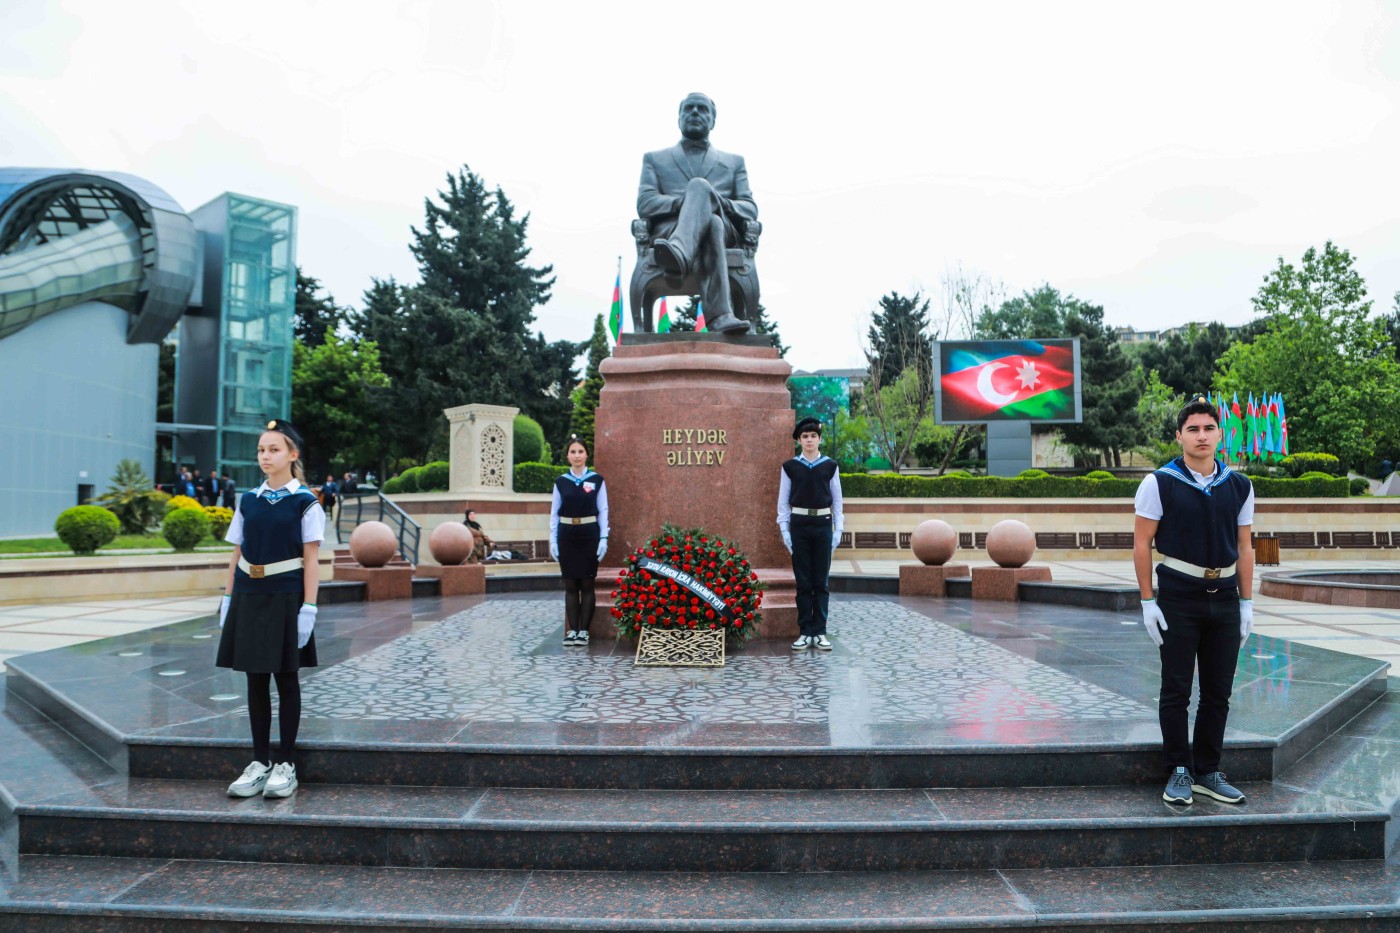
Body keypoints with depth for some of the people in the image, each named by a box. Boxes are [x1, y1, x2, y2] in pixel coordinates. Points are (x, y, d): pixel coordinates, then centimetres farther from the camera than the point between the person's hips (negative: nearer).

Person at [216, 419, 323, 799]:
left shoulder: (305, 502, -5)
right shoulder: (248, 500, 8)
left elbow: (311, 560, -8)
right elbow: (237, 555, 11)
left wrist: (308, 608, -13)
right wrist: (229, 600, 6)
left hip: (285, 598, -4)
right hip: (249, 596, 4)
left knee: (285, 679, 4)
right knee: (255, 679, 9)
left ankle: (285, 764, 14)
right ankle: (260, 762, 20)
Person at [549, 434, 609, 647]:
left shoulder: (597, 480, 0)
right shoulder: (560, 482, 4)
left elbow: (603, 511, 1)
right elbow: (554, 513, 7)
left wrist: (603, 539, -6)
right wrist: (553, 541, 1)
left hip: (589, 535, -2)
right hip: (567, 536, 2)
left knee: (587, 584, 4)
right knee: (570, 585, 7)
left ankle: (583, 630, 11)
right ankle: (572, 630, 14)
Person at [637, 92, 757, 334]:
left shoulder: (734, 162, 30)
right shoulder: (654, 159, 28)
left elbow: (750, 209, 15)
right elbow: (644, 204, 9)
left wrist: (722, 203, -9)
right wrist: (683, 202, -10)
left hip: (725, 230, 1)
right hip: (669, 229, -1)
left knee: (699, 186, -33)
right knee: (711, 225, -39)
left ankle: (679, 251, -61)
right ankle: (720, 314, -60)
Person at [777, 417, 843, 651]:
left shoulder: (830, 466, 4)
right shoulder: (790, 467, 3)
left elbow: (837, 500, 7)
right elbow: (783, 501, 5)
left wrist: (838, 530, 1)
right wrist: (784, 530, -2)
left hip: (823, 525, 0)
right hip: (799, 525, 0)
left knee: (821, 581, 4)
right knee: (803, 581, 4)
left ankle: (820, 632, 9)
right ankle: (805, 632, 10)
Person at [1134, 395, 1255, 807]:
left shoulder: (1239, 486, 5)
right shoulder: (1159, 483, -6)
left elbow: (1244, 548, 9)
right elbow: (1141, 544, -6)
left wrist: (1247, 602, 5)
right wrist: (1148, 602, -9)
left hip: (1225, 600, 4)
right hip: (1178, 599, -4)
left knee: (1218, 693, 10)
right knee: (1176, 692, 3)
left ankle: (1208, 772, 24)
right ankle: (1179, 771, 17)